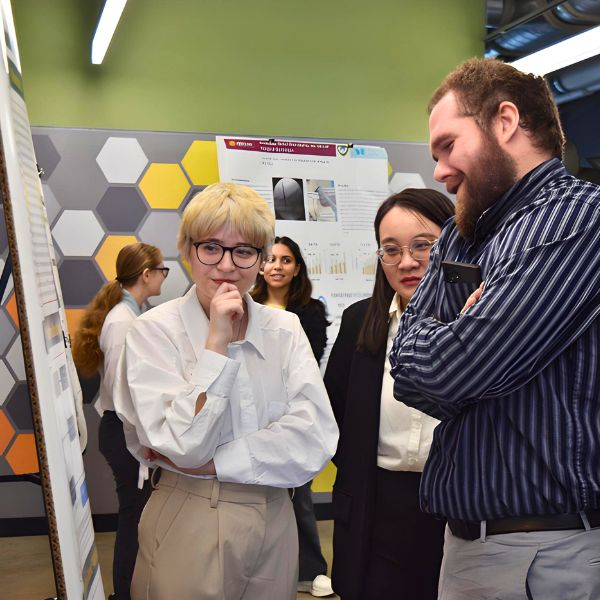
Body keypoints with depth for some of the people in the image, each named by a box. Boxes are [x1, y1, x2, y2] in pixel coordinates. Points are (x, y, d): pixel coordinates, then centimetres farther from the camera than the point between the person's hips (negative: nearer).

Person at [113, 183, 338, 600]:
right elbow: (184, 446, -19)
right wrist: (217, 342, -22)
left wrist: (209, 461, -17)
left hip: (275, 524, 4)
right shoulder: (154, 330, -11)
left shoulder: (285, 328, -1)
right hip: (189, 530, -3)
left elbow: (318, 435, -12)